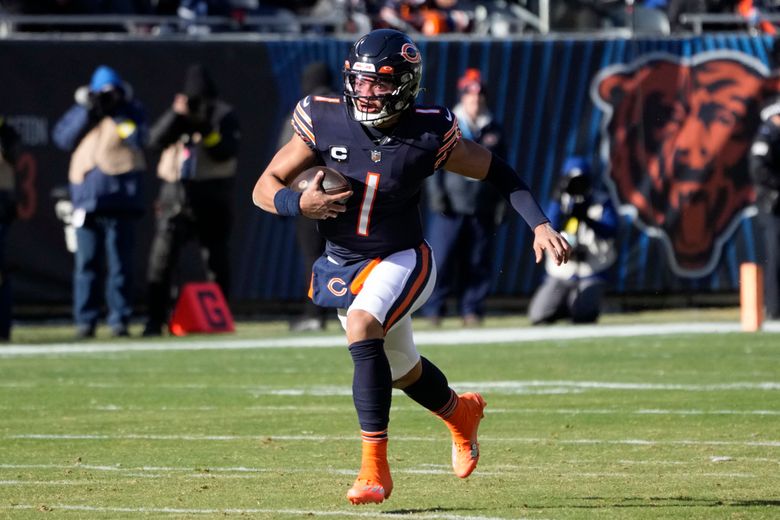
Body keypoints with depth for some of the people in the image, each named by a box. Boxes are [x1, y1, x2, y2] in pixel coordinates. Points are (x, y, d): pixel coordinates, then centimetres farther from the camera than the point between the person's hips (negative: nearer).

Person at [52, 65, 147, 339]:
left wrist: (114, 112, -8)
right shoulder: (81, 112, 15)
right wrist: (88, 112, -5)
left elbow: (136, 137, -9)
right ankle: (85, 320, 3)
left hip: (120, 200, -2)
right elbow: (63, 138, 1)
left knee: (121, 262, -1)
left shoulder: (131, 111, 8)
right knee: (86, 262, 1)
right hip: (86, 198, 2)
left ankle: (120, 319, 3)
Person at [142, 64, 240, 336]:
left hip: (213, 199, -1)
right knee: (161, 259, -9)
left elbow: (228, 152, -10)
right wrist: (176, 116, -18)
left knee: (217, 262, 4)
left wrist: (207, 132, -24)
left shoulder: (224, 115, 4)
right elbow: (156, 140, -7)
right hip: (176, 197, 1)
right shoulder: (176, 116, 11)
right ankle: (154, 321, -8)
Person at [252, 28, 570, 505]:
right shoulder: (325, 122, -14)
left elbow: (498, 172, -2)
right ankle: (461, 412, 57)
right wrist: (300, 204, -27)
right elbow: (265, 188, -6)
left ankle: (375, 467, -31)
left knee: (362, 326, -34)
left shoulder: (429, 134, -17)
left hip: (402, 260, -4)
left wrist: (539, 225, -12)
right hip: (343, 265, 4)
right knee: (403, 371, 22)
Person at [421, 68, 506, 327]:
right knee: (441, 258, -7)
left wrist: (501, 201, 9)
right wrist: (436, 194, -9)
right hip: (451, 207, -3)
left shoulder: (493, 131, 12)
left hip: (483, 208, 3)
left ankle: (472, 309, 10)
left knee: (478, 262, 3)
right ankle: (433, 308, 1)